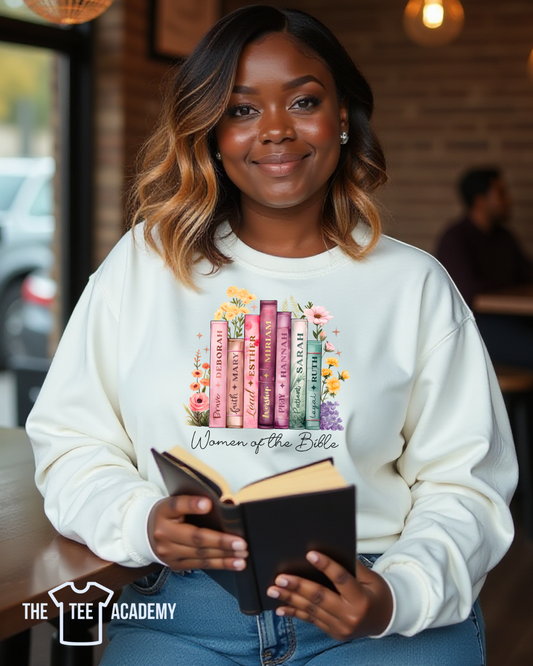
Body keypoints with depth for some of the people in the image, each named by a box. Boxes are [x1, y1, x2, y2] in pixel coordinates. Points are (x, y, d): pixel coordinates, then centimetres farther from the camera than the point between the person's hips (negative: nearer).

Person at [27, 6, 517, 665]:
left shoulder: (416, 284, 7)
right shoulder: (143, 262, 8)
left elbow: (464, 485, 3)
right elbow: (70, 439, 8)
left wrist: (398, 597, -15)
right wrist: (140, 523, -12)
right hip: (183, 612, 0)